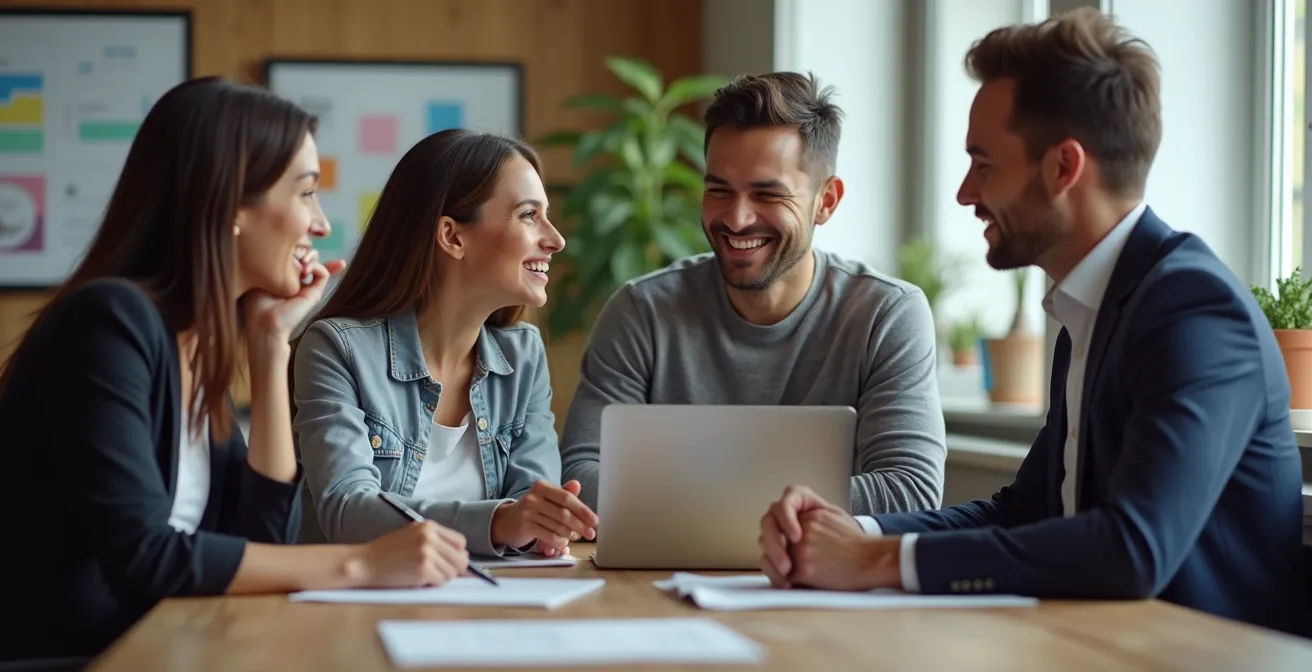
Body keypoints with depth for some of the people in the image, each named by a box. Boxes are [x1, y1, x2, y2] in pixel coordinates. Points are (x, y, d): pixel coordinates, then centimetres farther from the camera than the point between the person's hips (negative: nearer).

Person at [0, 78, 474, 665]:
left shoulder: (196, 341, 8)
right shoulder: (111, 321, -16)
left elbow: (262, 535, 6)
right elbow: (143, 559, -24)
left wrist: (271, 345, 2)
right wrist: (359, 564, -22)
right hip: (62, 657, -7)